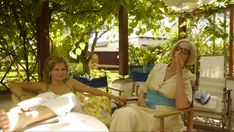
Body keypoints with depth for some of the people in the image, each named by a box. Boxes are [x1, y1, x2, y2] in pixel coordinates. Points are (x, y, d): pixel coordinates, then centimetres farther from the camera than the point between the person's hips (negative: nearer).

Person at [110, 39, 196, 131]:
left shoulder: (188, 76, -2)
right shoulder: (158, 67, 11)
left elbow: (181, 105, -19)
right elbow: (143, 90, 18)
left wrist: (179, 70, -16)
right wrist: (141, 99, -6)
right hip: (145, 109, 4)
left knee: (127, 116, -30)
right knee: (123, 114, -29)